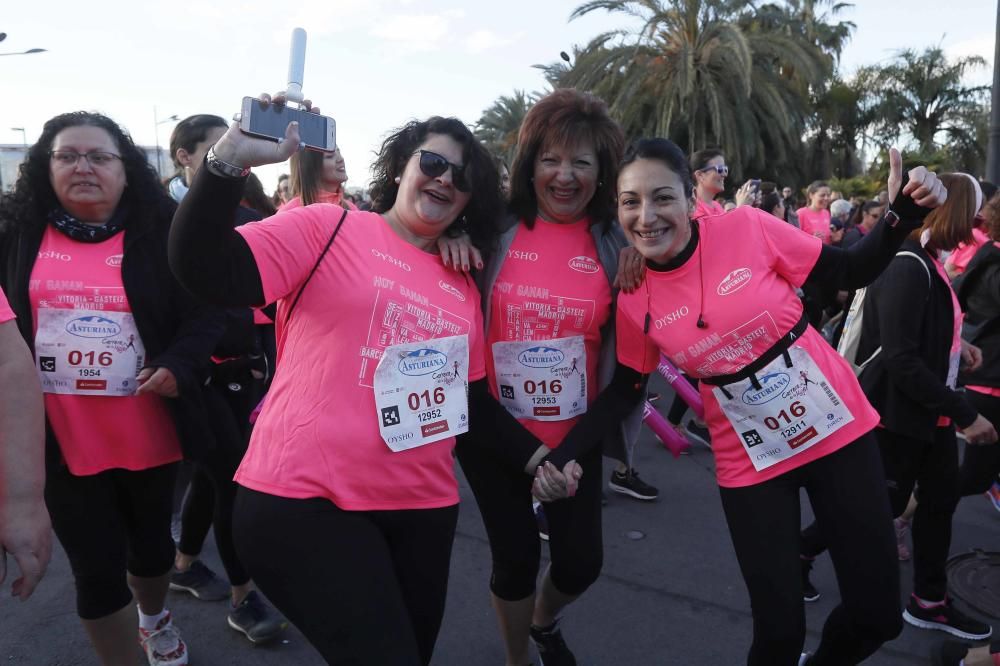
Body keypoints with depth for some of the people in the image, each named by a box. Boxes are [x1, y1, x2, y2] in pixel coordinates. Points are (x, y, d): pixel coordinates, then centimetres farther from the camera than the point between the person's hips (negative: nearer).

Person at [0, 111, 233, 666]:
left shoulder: (160, 233, -4)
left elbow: (205, 312, -5)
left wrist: (178, 366, -22)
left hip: (147, 433, 0)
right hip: (62, 441, 0)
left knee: (151, 542, 21)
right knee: (97, 568, 7)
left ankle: (154, 618, 52)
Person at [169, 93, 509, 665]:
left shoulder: (464, 287, 12)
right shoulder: (329, 228, -3)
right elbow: (204, 272, -15)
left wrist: (533, 456, 9)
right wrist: (231, 161, -25)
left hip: (422, 507, 6)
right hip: (306, 499, -6)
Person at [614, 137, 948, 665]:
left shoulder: (746, 228, -15)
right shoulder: (631, 298, -10)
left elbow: (850, 274, -4)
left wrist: (903, 215, -19)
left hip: (839, 429, 0)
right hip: (750, 465, 0)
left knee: (878, 615, 8)